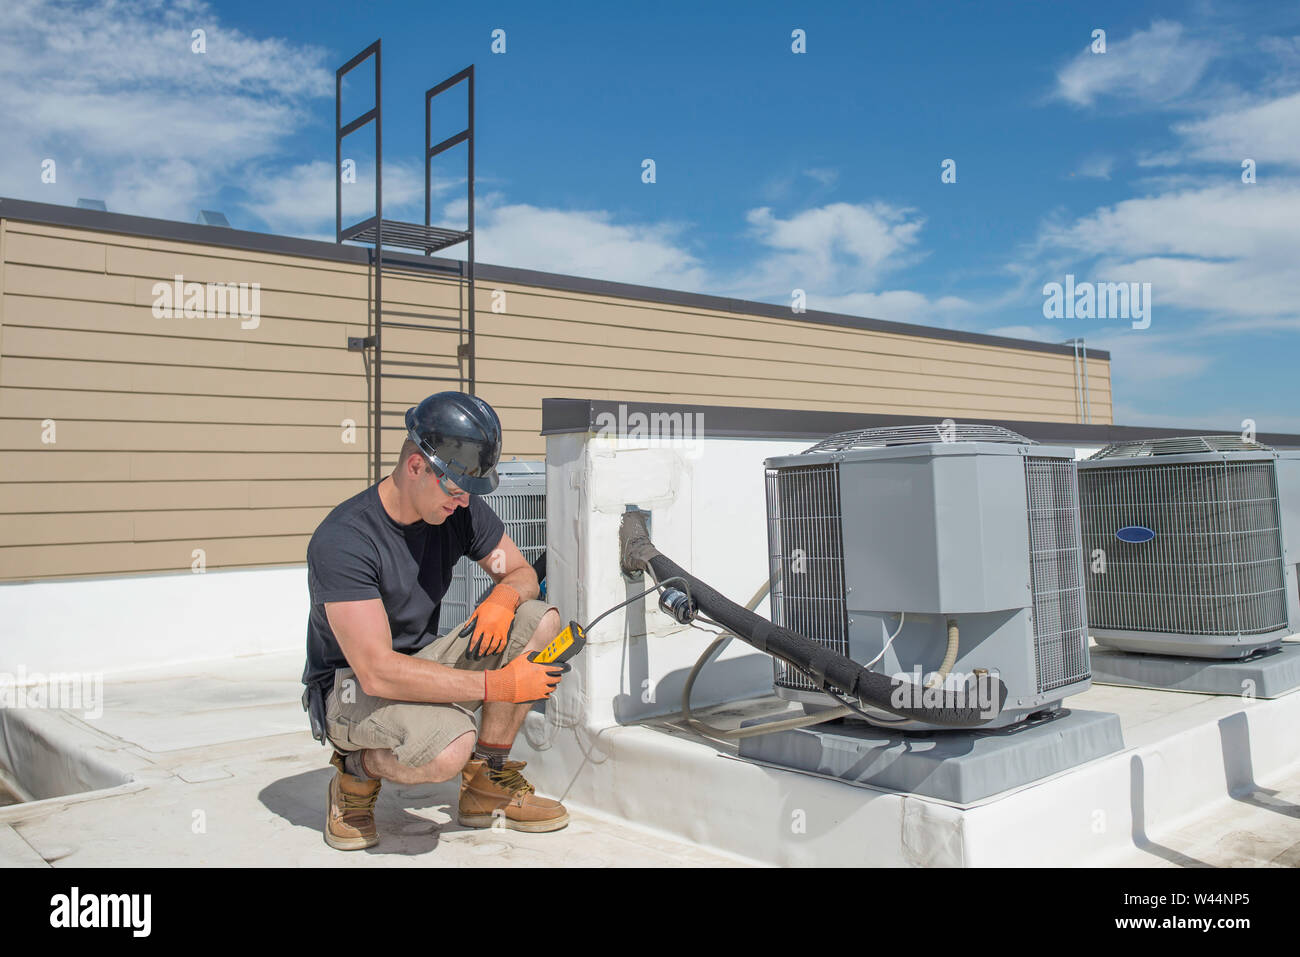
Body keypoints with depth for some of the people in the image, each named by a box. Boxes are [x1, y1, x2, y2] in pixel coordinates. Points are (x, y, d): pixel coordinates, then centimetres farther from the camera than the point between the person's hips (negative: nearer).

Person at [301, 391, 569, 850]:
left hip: (422, 663, 7)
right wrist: (497, 684, -32)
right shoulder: (343, 540, -27)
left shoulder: (462, 510, -7)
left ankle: (486, 784, -1)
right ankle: (357, 772, -1)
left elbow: (521, 571, 6)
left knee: (541, 620, -13)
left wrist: (503, 597, -21)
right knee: (449, 746, -38)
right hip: (350, 686, -7)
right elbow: (377, 672, -32)